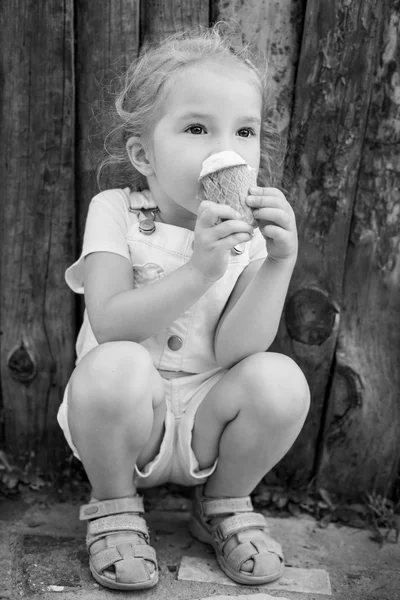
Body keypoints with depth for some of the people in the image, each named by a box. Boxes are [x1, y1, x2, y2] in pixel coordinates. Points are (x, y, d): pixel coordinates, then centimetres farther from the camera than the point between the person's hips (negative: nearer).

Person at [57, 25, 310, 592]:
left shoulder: (249, 228, -4)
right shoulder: (116, 212, -10)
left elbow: (234, 349, -15)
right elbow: (110, 325, -23)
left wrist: (279, 262, -29)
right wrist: (199, 270, -34)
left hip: (206, 418, 2)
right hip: (126, 416, -2)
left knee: (281, 380, -25)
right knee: (114, 366, -34)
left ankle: (224, 504, 5)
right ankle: (114, 507, -3)